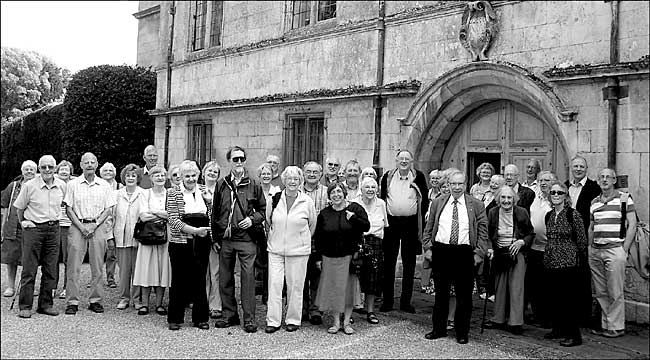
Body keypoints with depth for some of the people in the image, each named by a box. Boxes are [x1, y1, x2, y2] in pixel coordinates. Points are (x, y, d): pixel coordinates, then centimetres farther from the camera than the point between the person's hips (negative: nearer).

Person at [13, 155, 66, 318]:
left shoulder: (62, 186, 3)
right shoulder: (30, 186, -6)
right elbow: (20, 207, 6)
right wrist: (22, 222, 5)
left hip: (53, 229, 3)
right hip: (33, 229, -3)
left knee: (50, 270, 6)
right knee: (29, 269, -2)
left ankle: (46, 304, 16)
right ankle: (25, 306, 5)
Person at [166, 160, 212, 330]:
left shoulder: (204, 190, 11)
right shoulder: (173, 193, -1)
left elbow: (211, 215, 20)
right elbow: (173, 220, -11)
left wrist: (210, 201, 2)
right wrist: (194, 230, -18)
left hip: (202, 242, 3)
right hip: (180, 242, -3)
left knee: (200, 280, 8)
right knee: (179, 281, 3)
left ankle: (200, 318, 18)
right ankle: (175, 318, 16)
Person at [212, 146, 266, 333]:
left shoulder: (253, 184, 2)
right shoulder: (221, 184, 8)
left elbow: (263, 209, 9)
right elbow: (215, 211, 12)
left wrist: (252, 219, -10)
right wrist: (215, 236, 8)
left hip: (246, 239, -3)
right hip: (225, 239, 3)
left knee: (248, 277, -3)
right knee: (225, 278, 9)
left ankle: (249, 318, 4)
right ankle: (229, 314, 22)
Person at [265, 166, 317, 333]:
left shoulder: (307, 202, -2)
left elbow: (312, 225, 11)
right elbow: (268, 221, 15)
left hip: (298, 251, -1)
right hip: (275, 249, 1)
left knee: (295, 285, 4)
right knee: (274, 284, -2)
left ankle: (293, 320, 18)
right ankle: (273, 320, 7)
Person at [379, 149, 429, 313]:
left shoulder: (418, 177, 0)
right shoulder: (388, 176, 3)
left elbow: (425, 201, 4)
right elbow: (381, 198, 9)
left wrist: (422, 221, -2)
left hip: (411, 223, 0)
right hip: (391, 222, 1)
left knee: (409, 263, 6)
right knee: (388, 262, 5)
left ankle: (406, 301, 15)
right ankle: (387, 301, 14)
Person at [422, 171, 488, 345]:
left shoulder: (476, 205, 3)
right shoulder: (438, 203, 9)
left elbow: (483, 231, 2)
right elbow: (429, 228, 12)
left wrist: (479, 253, -5)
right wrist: (427, 248, 4)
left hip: (464, 253, -2)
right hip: (440, 251, 2)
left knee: (464, 295, 5)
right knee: (440, 293, 11)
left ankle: (462, 333, 17)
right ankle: (439, 329, 23)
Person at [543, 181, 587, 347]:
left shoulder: (573, 215, -8)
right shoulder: (549, 215, 11)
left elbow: (582, 240, -5)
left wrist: (581, 259, -1)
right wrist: (548, 256, 16)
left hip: (568, 263, -6)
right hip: (551, 263, 6)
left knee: (570, 297, -3)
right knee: (555, 297, 12)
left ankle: (574, 335, 3)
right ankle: (558, 328, 25)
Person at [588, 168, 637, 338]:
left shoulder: (624, 198, -1)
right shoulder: (594, 202, 15)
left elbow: (632, 224, -4)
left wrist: (624, 250, -9)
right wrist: (589, 248, 10)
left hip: (615, 249, -5)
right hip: (595, 251, 5)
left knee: (615, 292, -2)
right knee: (600, 292, 9)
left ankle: (616, 327, 6)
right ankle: (604, 324, 19)